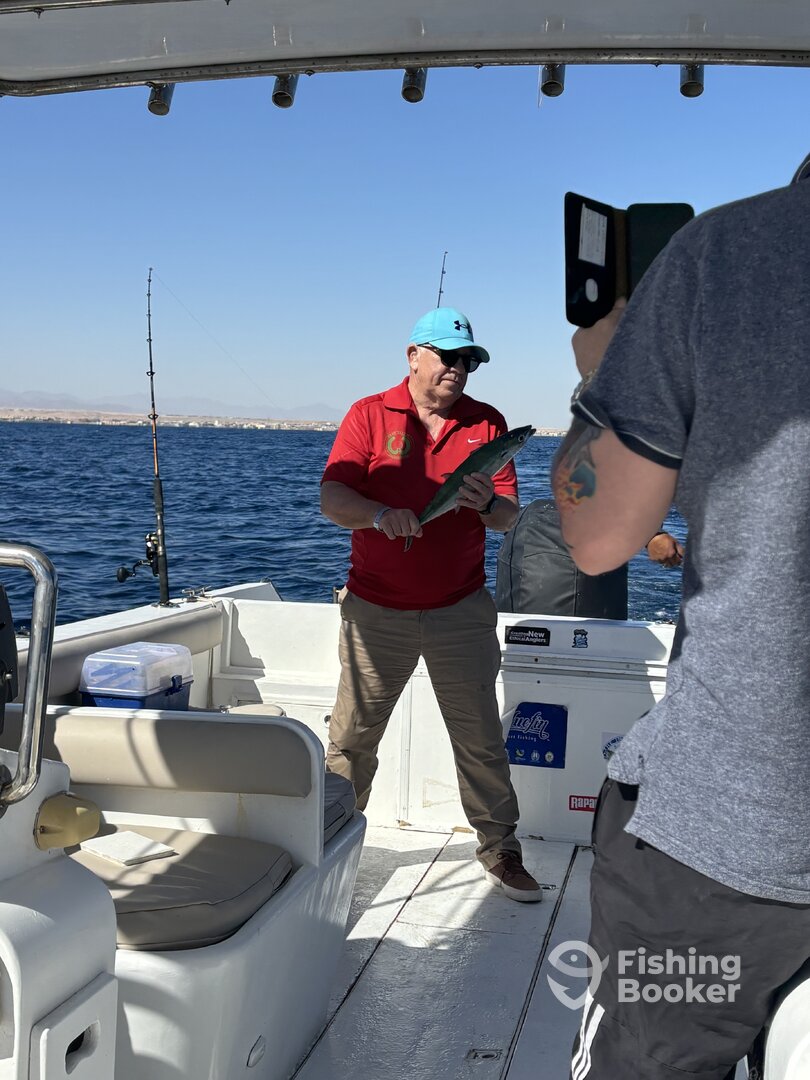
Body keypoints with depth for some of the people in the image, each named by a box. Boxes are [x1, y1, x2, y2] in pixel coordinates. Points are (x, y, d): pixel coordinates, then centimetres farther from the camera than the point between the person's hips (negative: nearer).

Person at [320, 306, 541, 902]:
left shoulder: (487, 422, 6)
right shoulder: (370, 415, 1)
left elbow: (511, 517, 3)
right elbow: (332, 497, -9)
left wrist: (487, 505, -21)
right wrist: (379, 514, -29)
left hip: (461, 608, 1)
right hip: (376, 608, -1)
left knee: (481, 737, 6)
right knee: (353, 734, 4)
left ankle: (501, 851, 18)